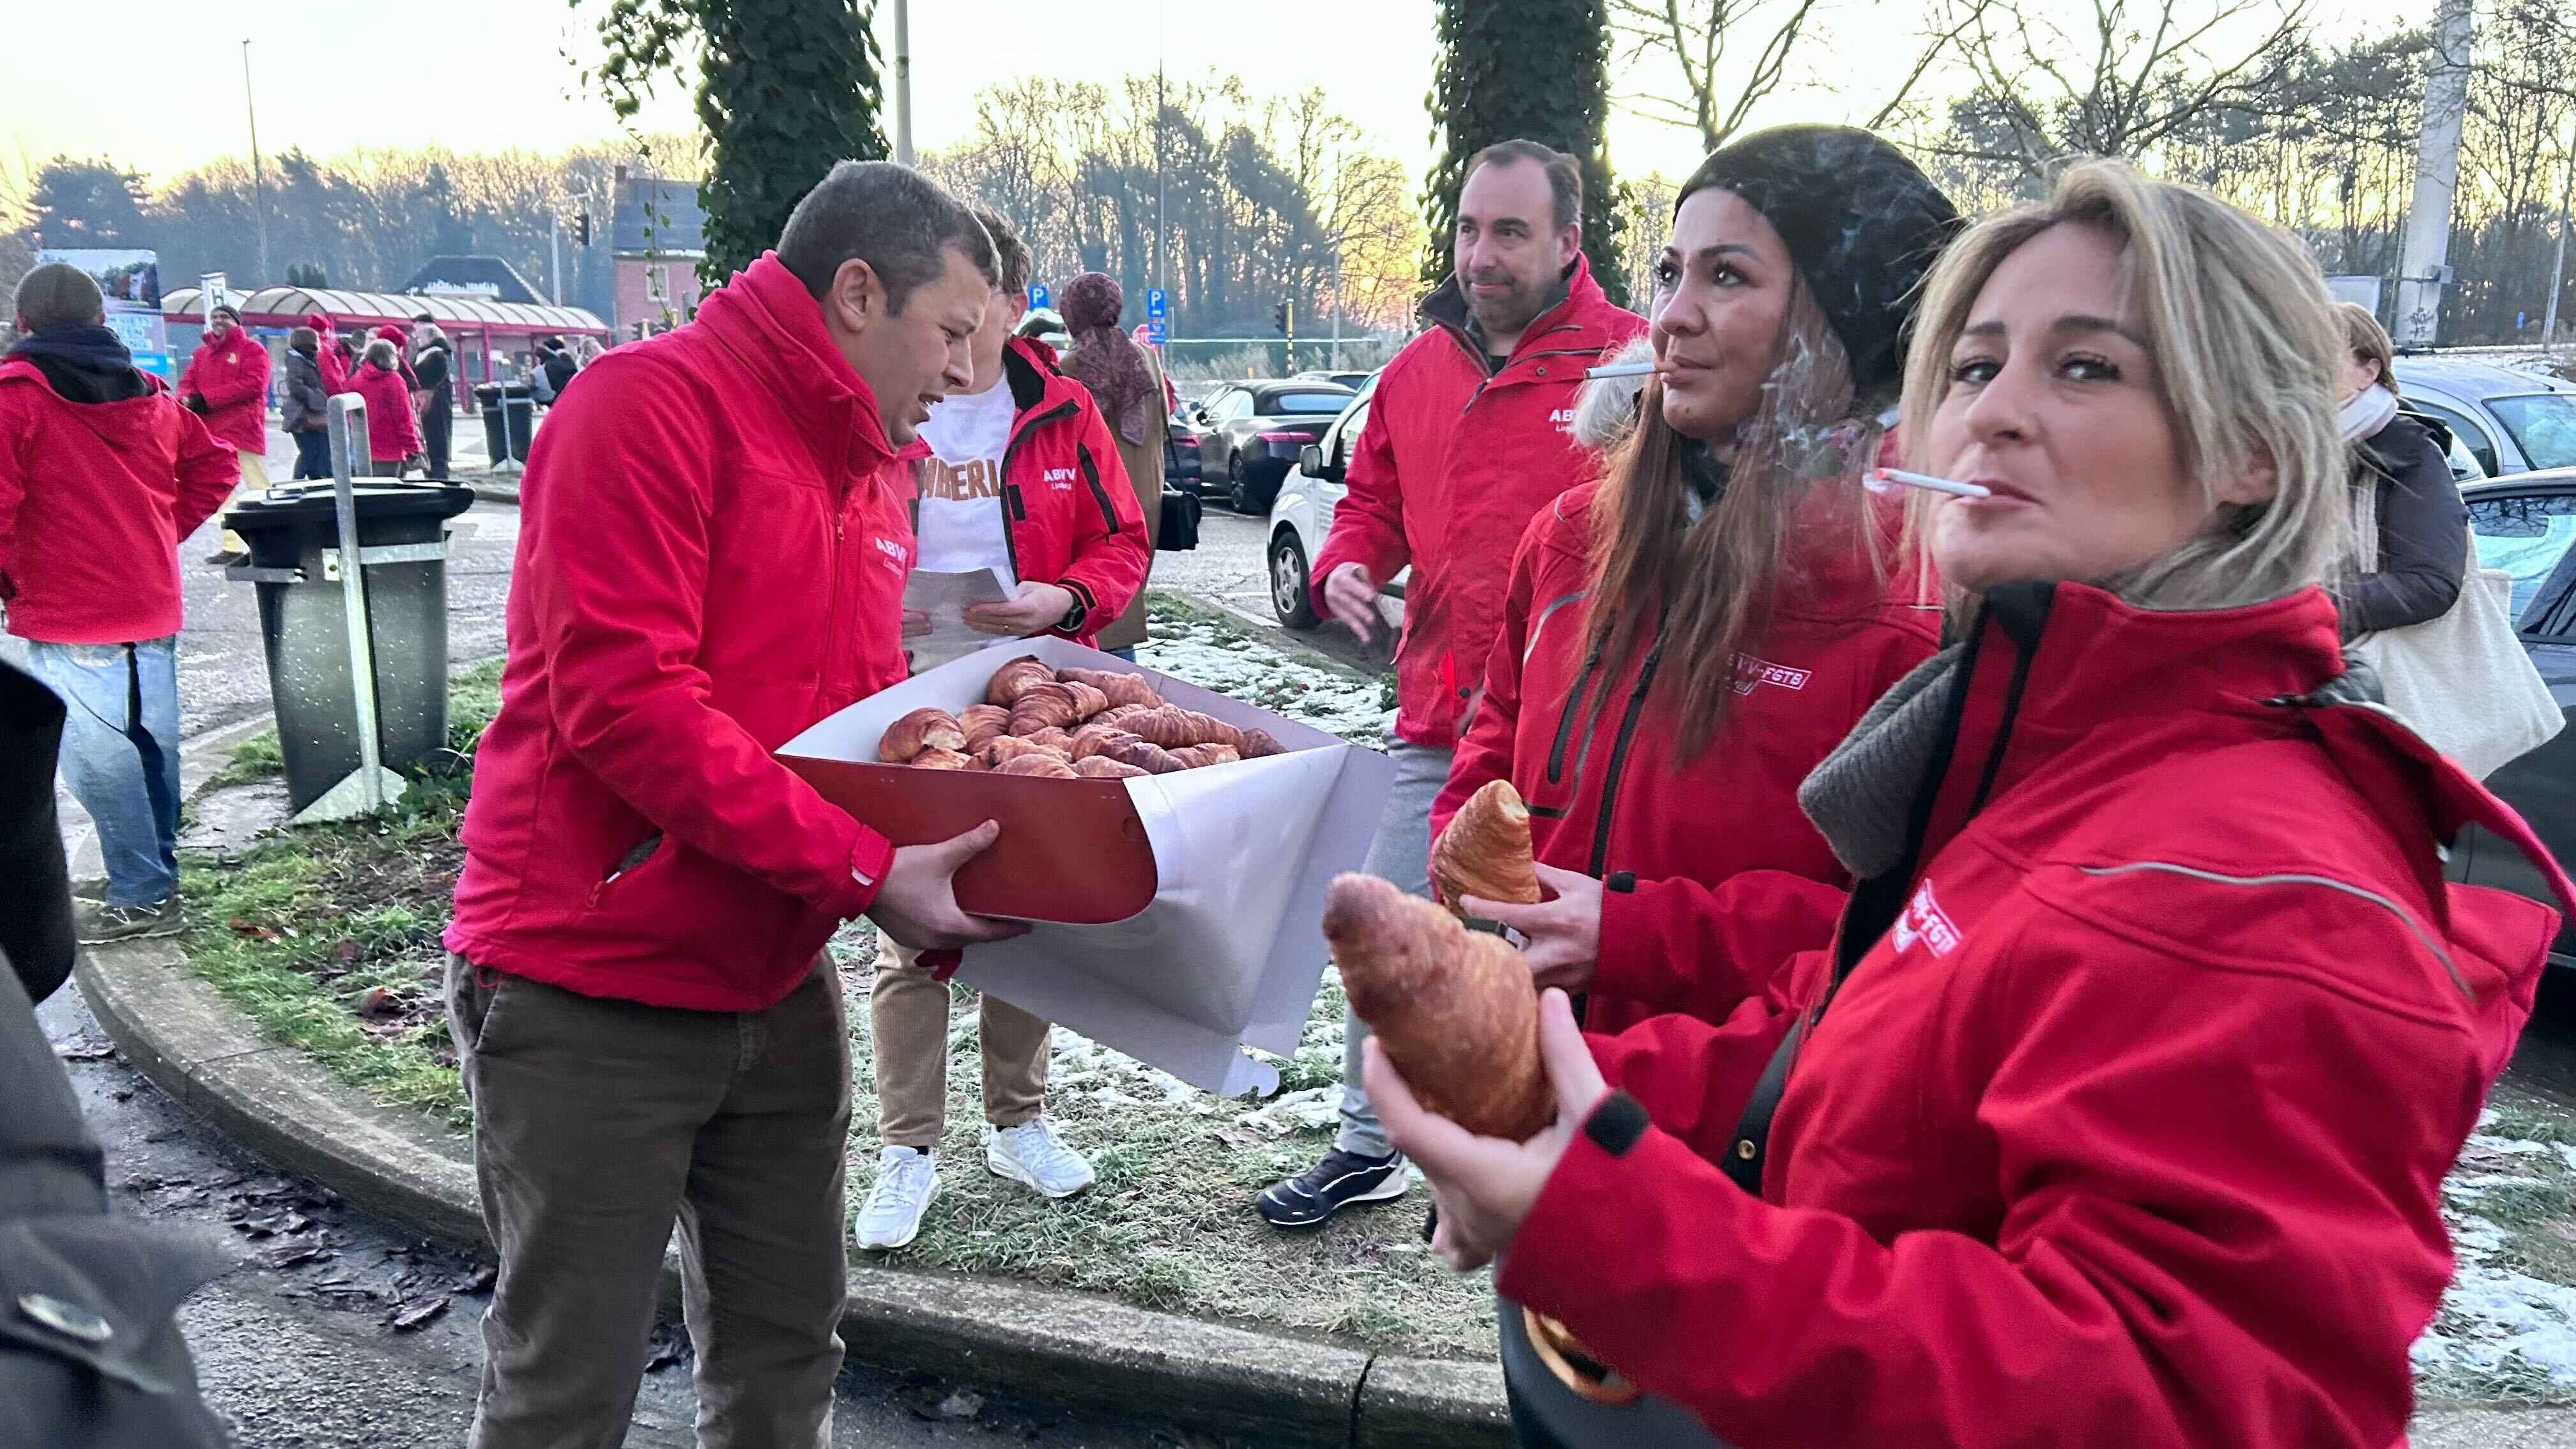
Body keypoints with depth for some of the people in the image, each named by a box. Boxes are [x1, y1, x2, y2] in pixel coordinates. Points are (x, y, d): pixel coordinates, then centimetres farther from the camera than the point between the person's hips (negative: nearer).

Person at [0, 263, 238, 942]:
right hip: (153, 607, 7)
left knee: (96, 755, -2)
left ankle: (140, 897, 0)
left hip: (67, 617, -7)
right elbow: (215, 466, 15)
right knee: (152, 743, 14)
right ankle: (159, 881, 25)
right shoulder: (148, 393, 9)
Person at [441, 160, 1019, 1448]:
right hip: (590, 994, -8)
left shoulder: (873, 472, 12)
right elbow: (623, 695, -24)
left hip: (777, 990, 8)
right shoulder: (655, 402, -15)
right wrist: (863, 870, -25)